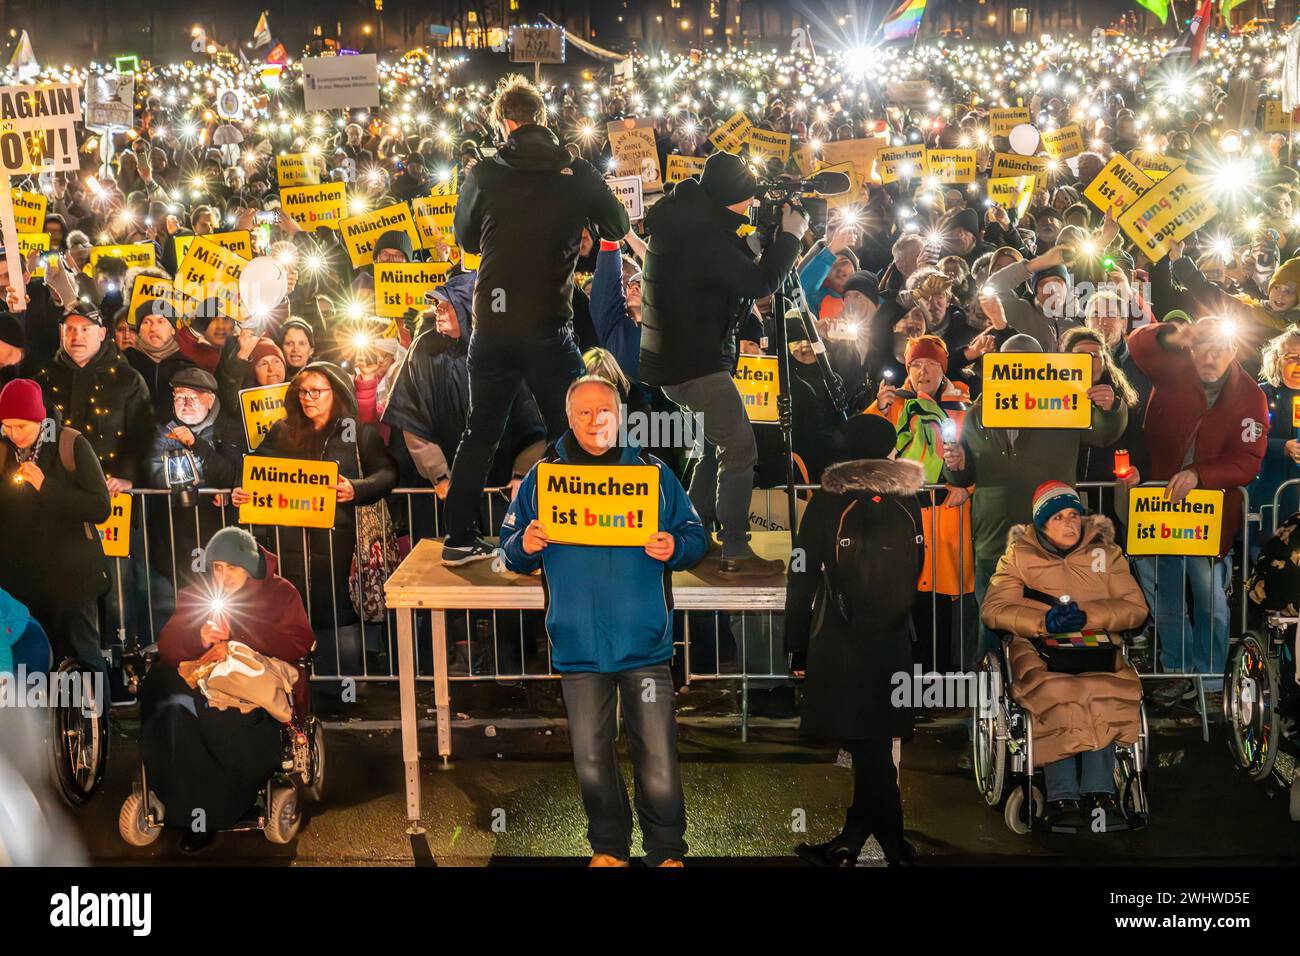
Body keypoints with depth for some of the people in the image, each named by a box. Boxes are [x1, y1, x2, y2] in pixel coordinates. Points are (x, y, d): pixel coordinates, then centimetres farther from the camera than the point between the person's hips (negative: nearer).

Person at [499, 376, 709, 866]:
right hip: (578, 646, 1)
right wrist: (525, 545, -13)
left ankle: (666, 852, 14)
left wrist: (675, 547, -15)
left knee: (657, 759, 0)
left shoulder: (653, 473, 5)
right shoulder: (542, 478, 7)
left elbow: (696, 536, 7)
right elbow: (512, 553, 10)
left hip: (644, 643, -1)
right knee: (591, 760, 8)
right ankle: (608, 848, 25)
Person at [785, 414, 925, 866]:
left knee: (868, 748, 2)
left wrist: (796, 647, 0)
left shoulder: (827, 502, -6)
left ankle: (894, 844, 8)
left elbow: (803, 579, -5)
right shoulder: (908, 504, 4)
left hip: (838, 646, -3)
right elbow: (915, 577, 9)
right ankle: (850, 842, 17)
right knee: (873, 745, 10)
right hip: (894, 644, 3)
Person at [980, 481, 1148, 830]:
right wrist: (1043, 621, -16)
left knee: (1102, 694, -33)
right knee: (1055, 693, -35)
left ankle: (1099, 793, -34)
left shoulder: (1106, 552, 16)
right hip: (1039, 649, -1)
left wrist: (1086, 616, -12)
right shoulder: (1019, 555, 13)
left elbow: (1135, 607, 6)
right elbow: (993, 608, 1)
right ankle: (1062, 797, -34)